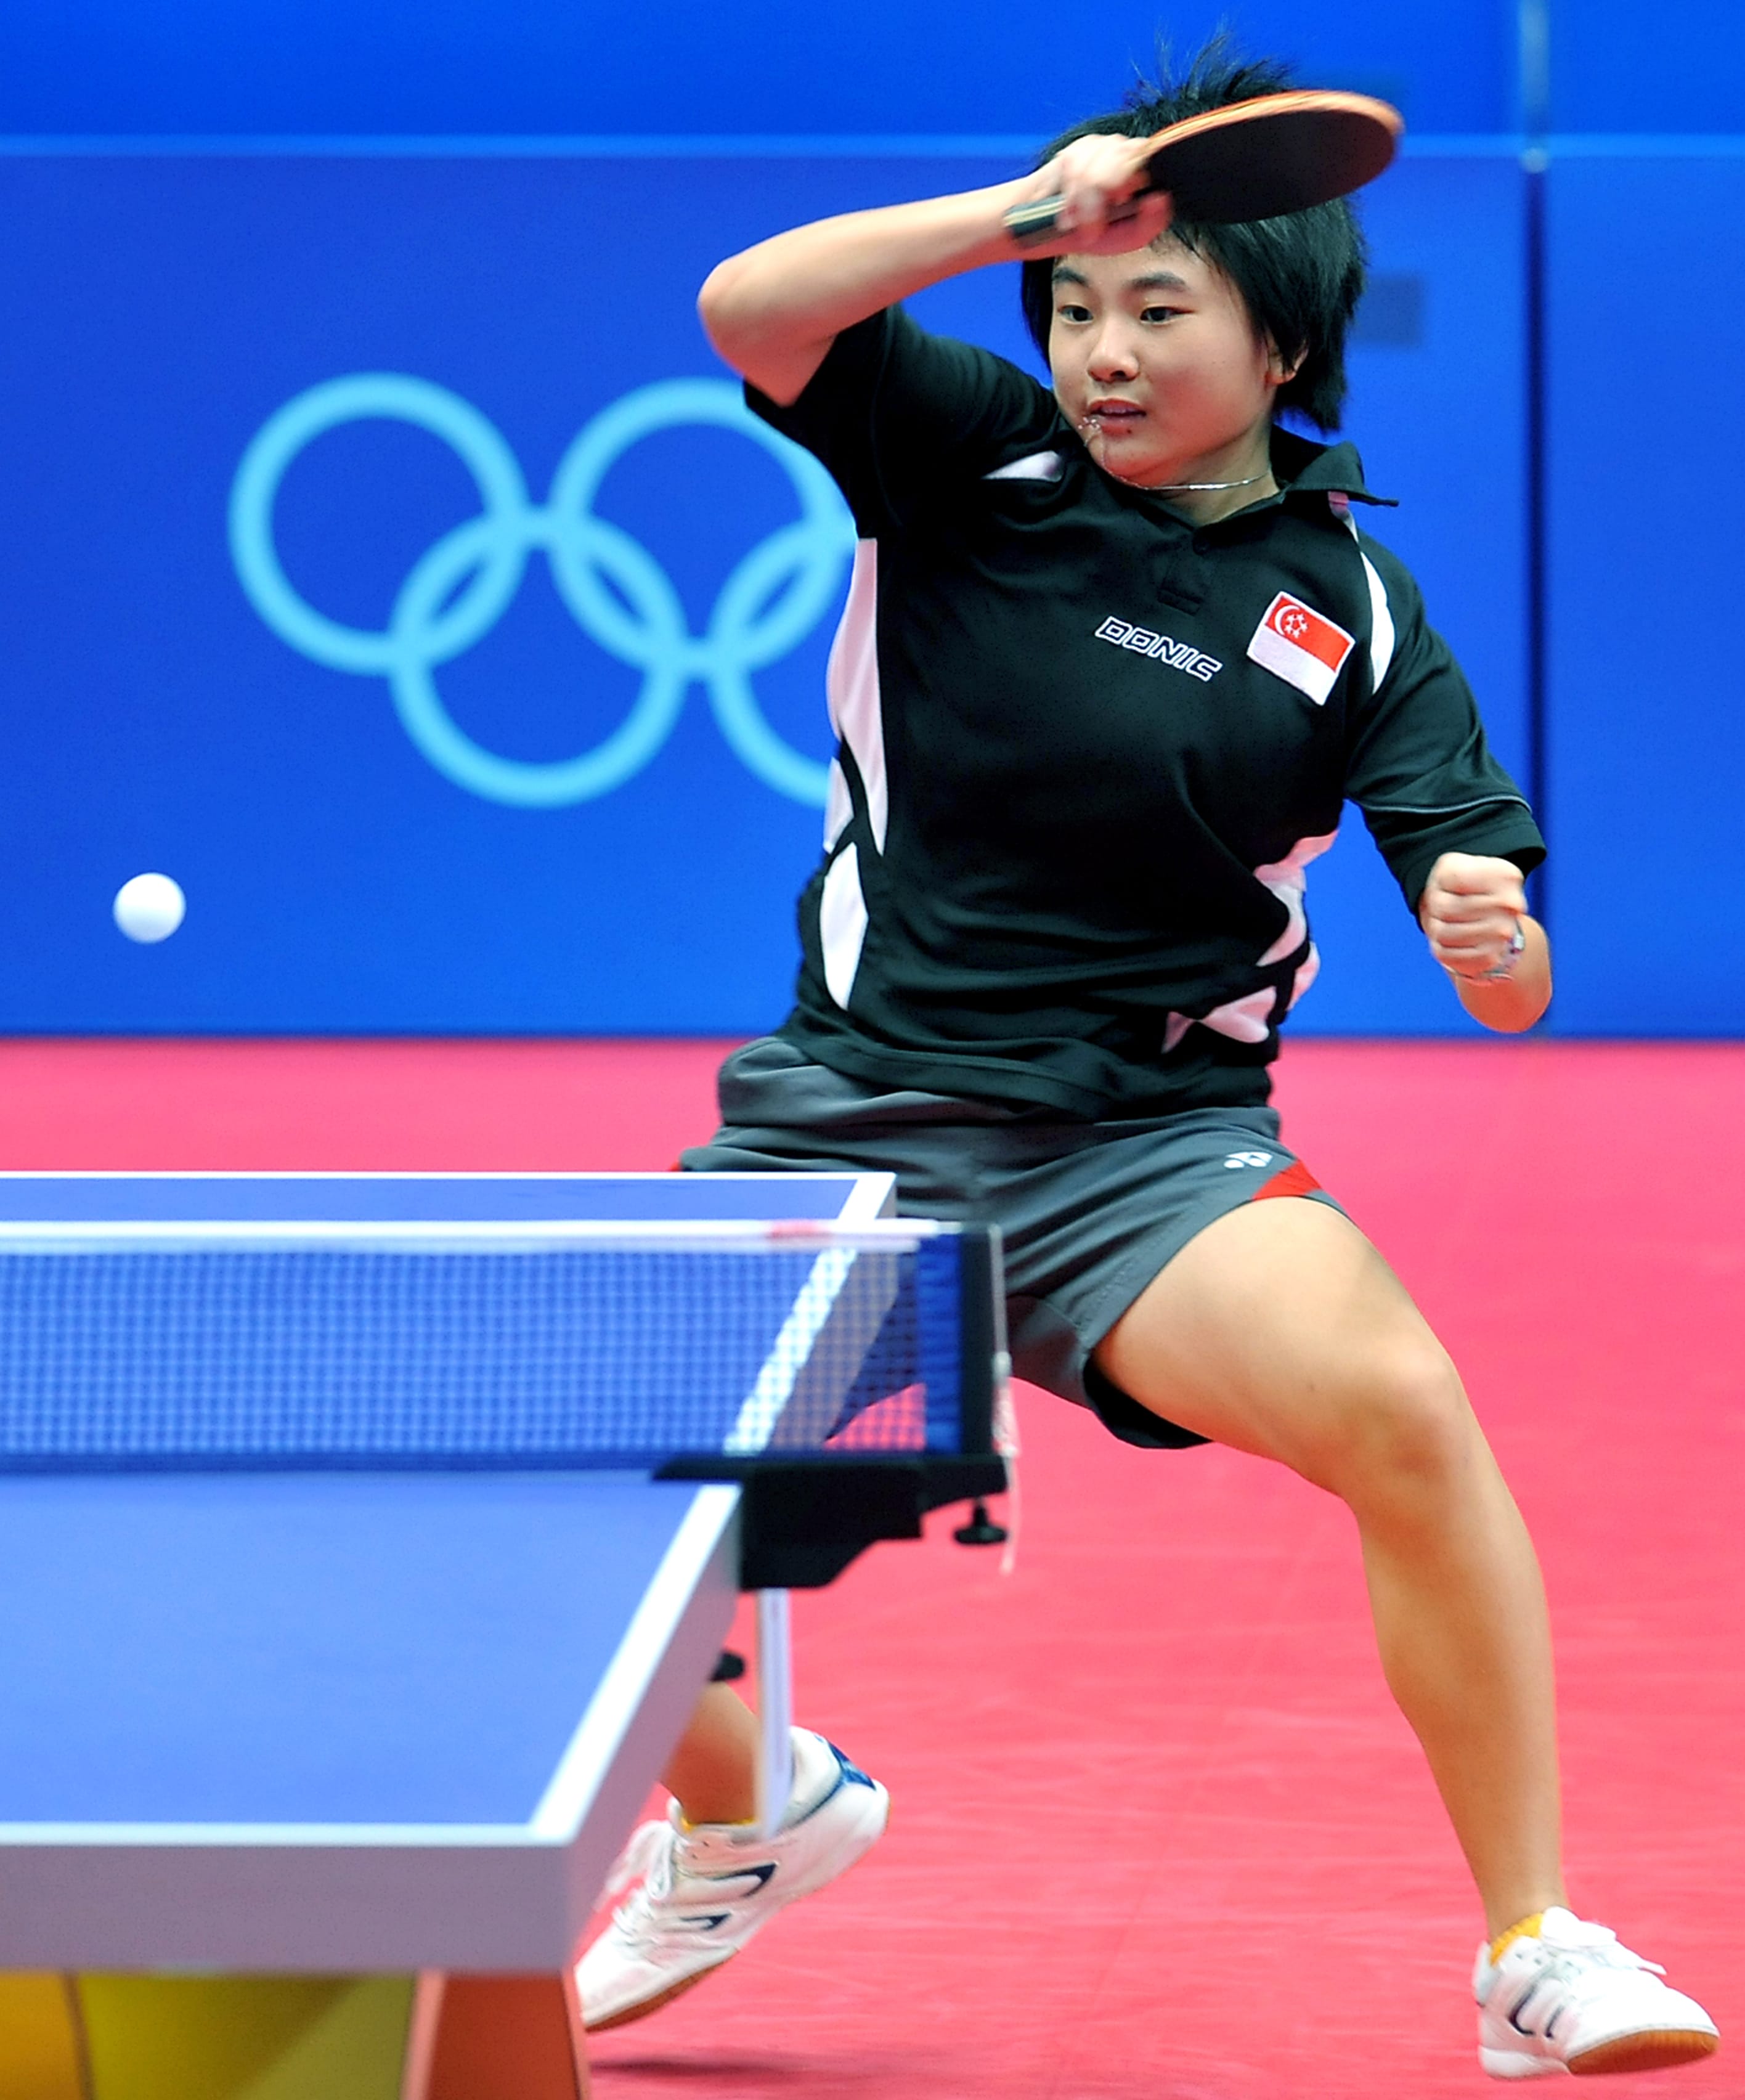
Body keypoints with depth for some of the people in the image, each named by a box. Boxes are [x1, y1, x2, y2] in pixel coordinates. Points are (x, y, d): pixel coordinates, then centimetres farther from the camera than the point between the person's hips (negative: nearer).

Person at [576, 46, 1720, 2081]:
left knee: (1399, 1406, -29)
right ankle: (741, 1806, 28)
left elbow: (1511, 986, -4)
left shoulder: (1349, 609, -2)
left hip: (1149, 1151, -2)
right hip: (844, 1120, 2)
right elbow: (749, 308, -18)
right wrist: (1029, 211, -27)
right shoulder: (972, 455, 0)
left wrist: (1492, 933, -28)